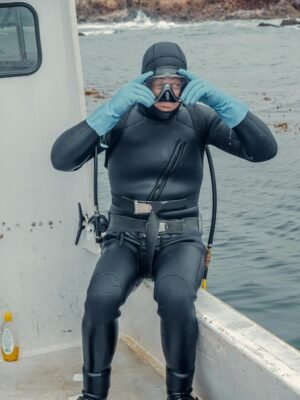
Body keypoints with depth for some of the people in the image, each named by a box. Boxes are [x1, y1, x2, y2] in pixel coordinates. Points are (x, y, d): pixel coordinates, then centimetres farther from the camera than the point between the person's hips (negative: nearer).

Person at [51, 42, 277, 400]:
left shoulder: (198, 117, -1)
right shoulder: (121, 118, -4)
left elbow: (264, 150, -10)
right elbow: (61, 159, -17)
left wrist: (219, 101, -22)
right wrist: (111, 109, -27)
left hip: (180, 238, 0)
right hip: (126, 237, 0)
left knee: (175, 298, -34)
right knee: (101, 299, -30)